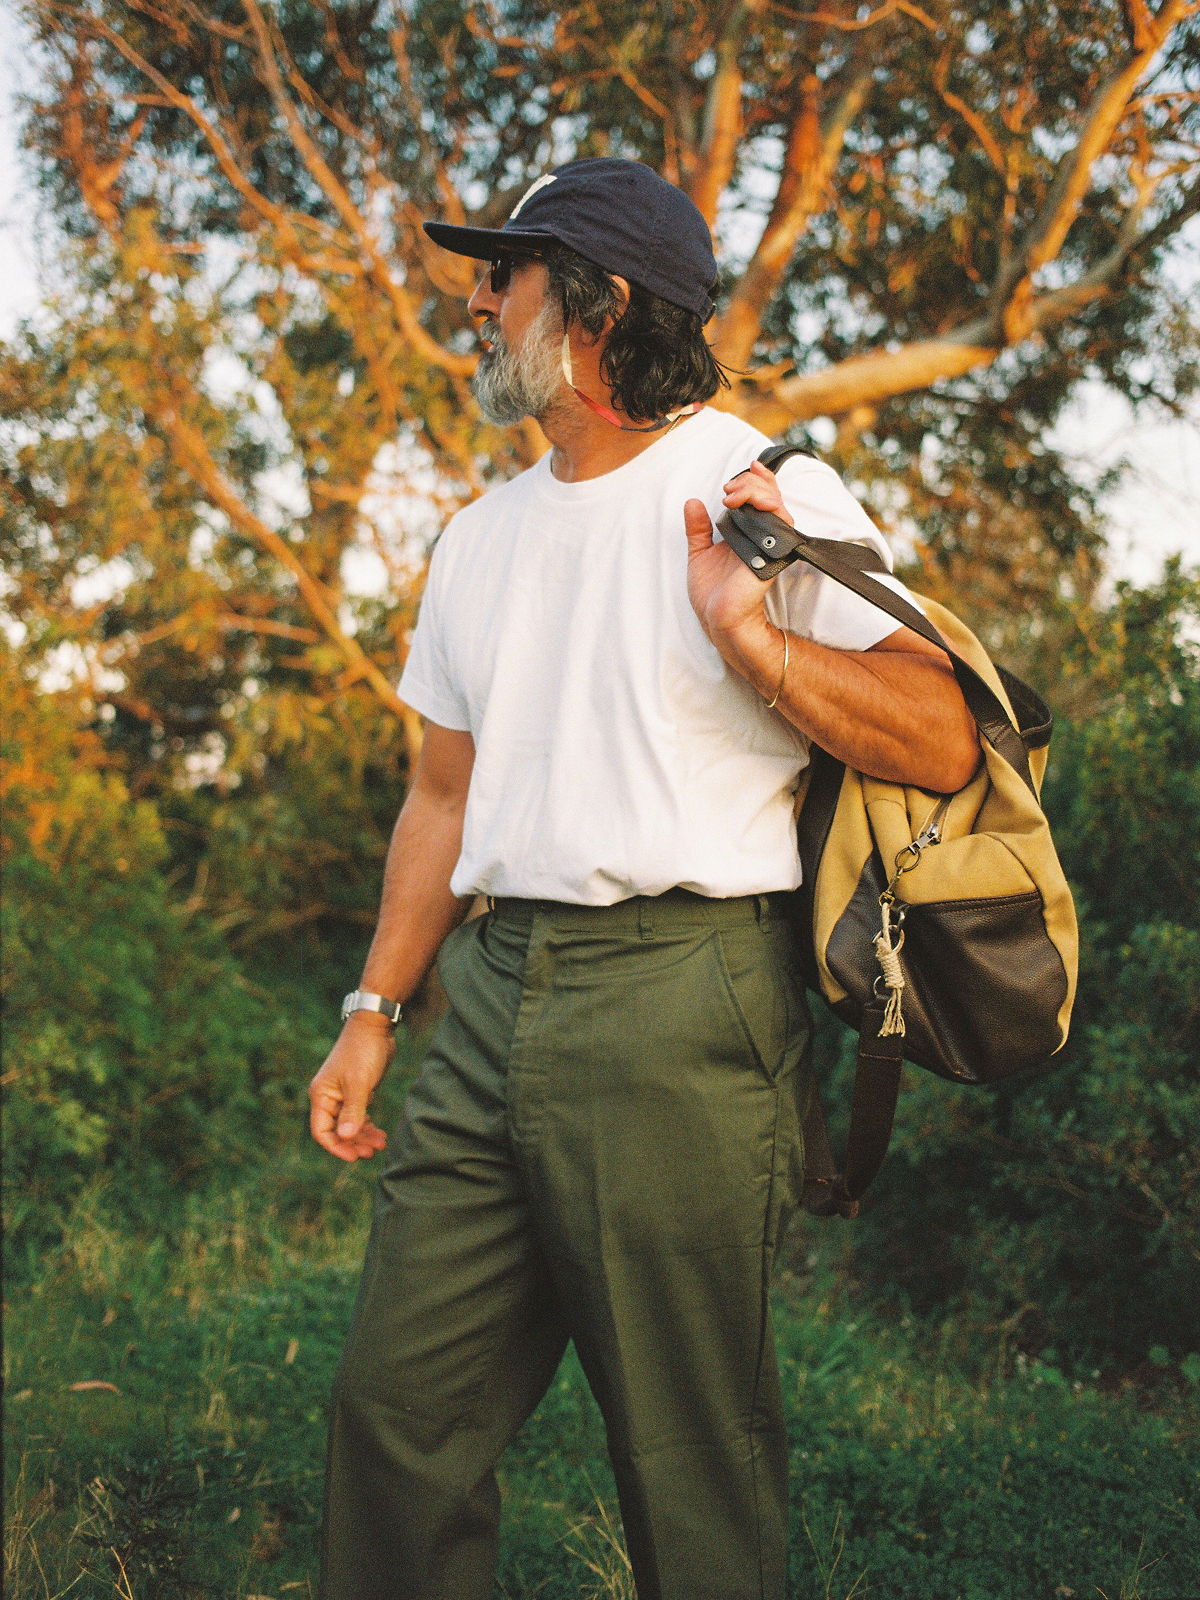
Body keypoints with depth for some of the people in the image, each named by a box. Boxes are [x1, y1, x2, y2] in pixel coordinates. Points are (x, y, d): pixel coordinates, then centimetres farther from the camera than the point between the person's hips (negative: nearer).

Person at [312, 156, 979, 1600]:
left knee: (693, 1454, 2)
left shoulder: (766, 498, -2)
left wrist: (758, 644, -20)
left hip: (680, 1003, -6)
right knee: (395, 1403, 7)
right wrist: (374, 1011, 18)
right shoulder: (481, 535, 19)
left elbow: (944, 746, -8)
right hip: (495, 992, 6)